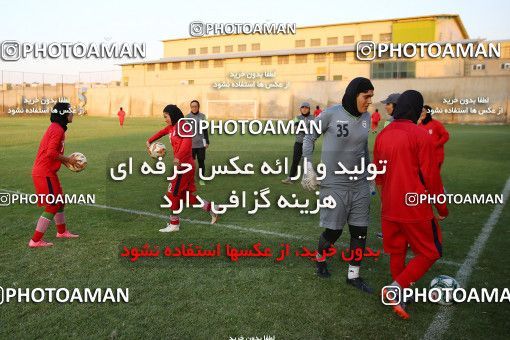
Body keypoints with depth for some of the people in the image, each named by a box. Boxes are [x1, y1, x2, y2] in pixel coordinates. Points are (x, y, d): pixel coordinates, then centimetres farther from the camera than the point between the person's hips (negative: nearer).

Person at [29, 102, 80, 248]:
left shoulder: (54, 128, 13)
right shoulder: (58, 129, -18)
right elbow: (51, 153, -25)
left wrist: (65, 161, 9)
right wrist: (67, 159, -13)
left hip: (48, 172, 10)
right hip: (44, 174, -10)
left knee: (60, 201, 21)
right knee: (52, 206, -3)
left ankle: (62, 232, 37)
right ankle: (35, 241, 4)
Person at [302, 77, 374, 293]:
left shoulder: (366, 117, 5)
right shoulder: (331, 114, -11)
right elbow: (309, 137, 0)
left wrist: (370, 171, 21)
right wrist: (308, 167, -6)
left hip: (359, 184, 5)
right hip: (334, 184, -5)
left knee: (360, 231, 6)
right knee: (334, 231, 2)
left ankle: (353, 276, 22)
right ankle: (320, 258, 34)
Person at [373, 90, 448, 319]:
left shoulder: (382, 135, 5)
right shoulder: (420, 135, -13)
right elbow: (431, 176, -11)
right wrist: (442, 207, 1)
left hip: (389, 208, 6)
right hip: (415, 206, -6)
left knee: (396, 252, 17)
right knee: (430, 253, 9)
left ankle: (400, 299, 25)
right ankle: (397, 287, -5)